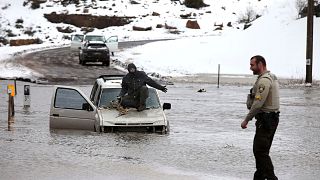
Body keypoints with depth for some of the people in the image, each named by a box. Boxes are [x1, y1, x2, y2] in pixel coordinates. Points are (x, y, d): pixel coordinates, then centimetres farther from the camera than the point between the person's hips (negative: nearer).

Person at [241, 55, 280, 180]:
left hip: (265, 120, -11)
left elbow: (258, 104, -23)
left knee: (260, 151, -10)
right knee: (261, 151, 15)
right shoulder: (272, 77, 16)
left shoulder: (264, 80, -18)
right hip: (272, 117, 11)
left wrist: (246, 120, -15)